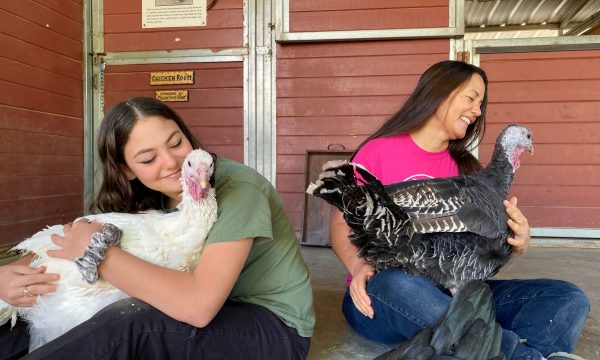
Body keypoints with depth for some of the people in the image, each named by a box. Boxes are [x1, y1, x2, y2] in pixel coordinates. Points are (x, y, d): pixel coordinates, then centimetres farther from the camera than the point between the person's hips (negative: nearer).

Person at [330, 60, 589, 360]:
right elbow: (341, 223, -1)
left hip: (452, 293, 5)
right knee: (399, 284, -40)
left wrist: (518, 243, -13)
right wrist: (358, 265, -22)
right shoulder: (379, 152, -1)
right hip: (384, 296, -4)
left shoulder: (465, 168, 12)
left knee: (569, 299, -12)